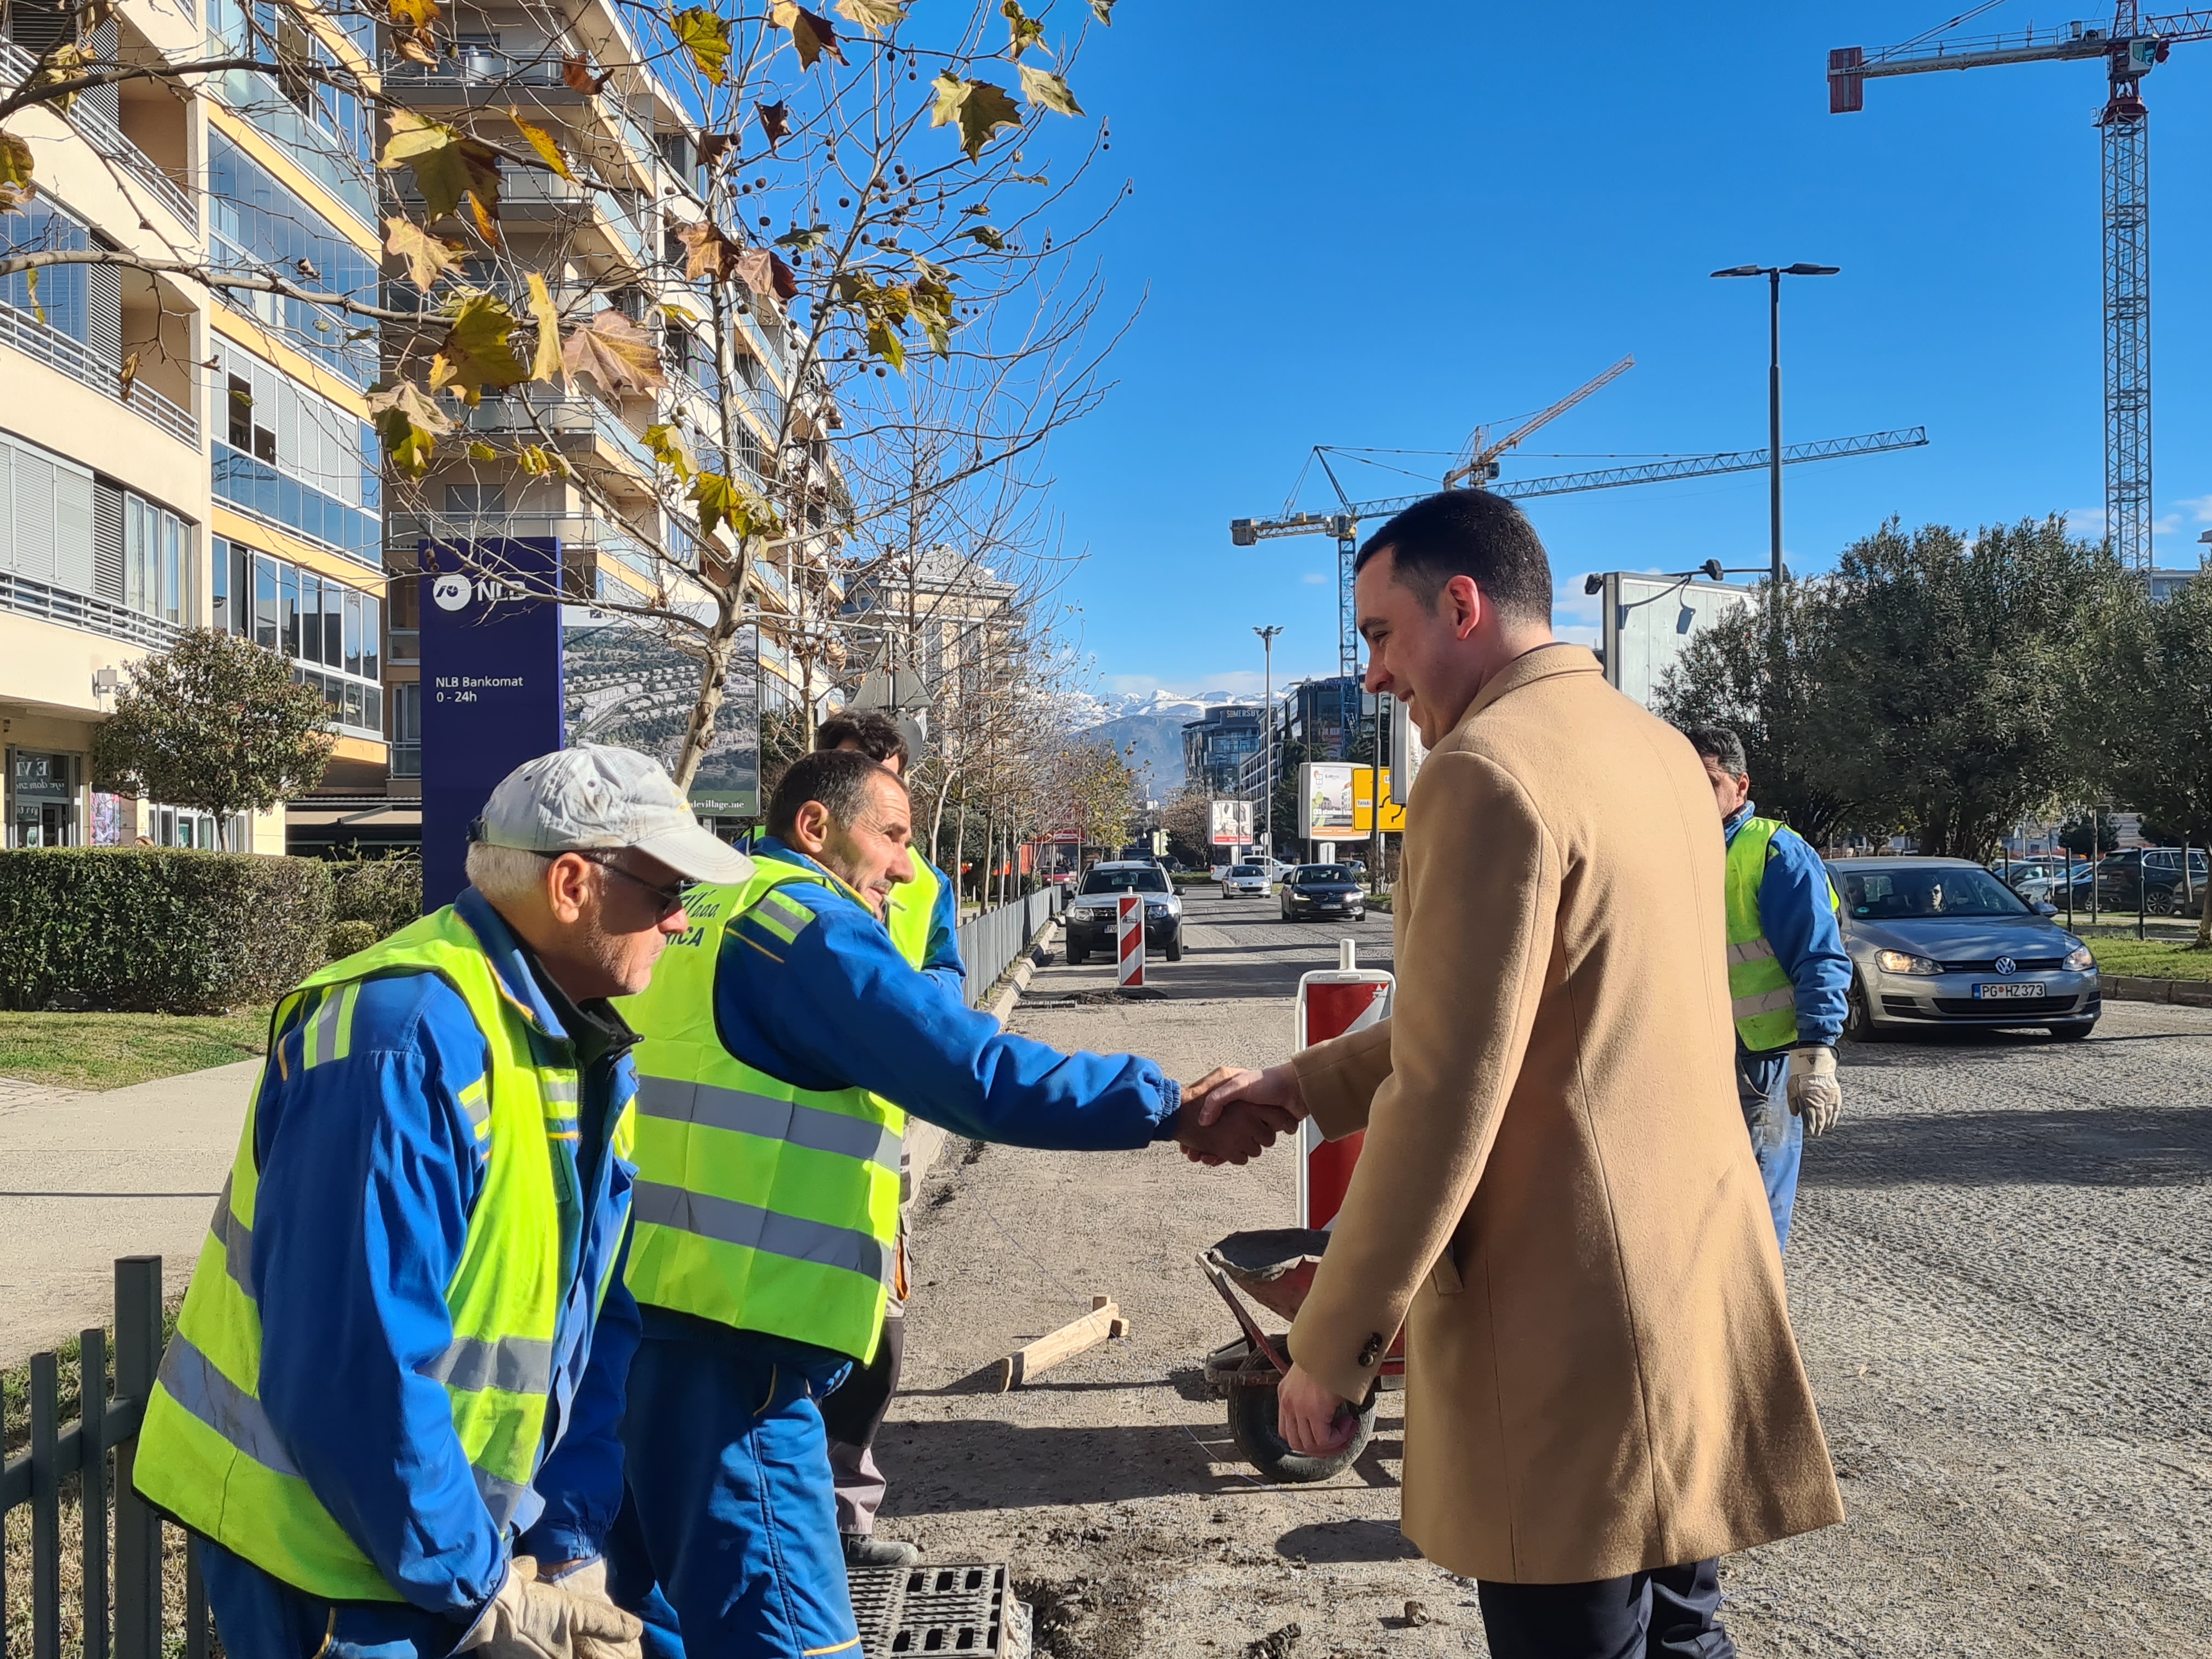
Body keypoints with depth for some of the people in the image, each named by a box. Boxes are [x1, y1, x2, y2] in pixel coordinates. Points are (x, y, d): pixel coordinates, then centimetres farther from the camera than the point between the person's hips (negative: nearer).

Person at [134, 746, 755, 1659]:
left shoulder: (596, 1046, -1)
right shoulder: (405, 1042, -28)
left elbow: (603, 1319, 3)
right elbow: (352, 1367, -29)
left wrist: (568, 1545, -2)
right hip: (326, 1545, -7)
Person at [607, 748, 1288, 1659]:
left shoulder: (695, 914, 17)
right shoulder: (804, 921, -11)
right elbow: (982, 1076, -20)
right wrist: (1171, 1105, -16)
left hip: (642, 1314, 10)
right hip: (729, 1343, -10)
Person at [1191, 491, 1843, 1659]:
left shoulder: (1487, 770, -17)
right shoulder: (1662, 751, 11)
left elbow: (1448, 1097, -20)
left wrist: (1331, 1343, -12)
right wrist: (1302, 1086, 16)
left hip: (1573, 1319, -9)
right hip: (1698, 1277, 9)